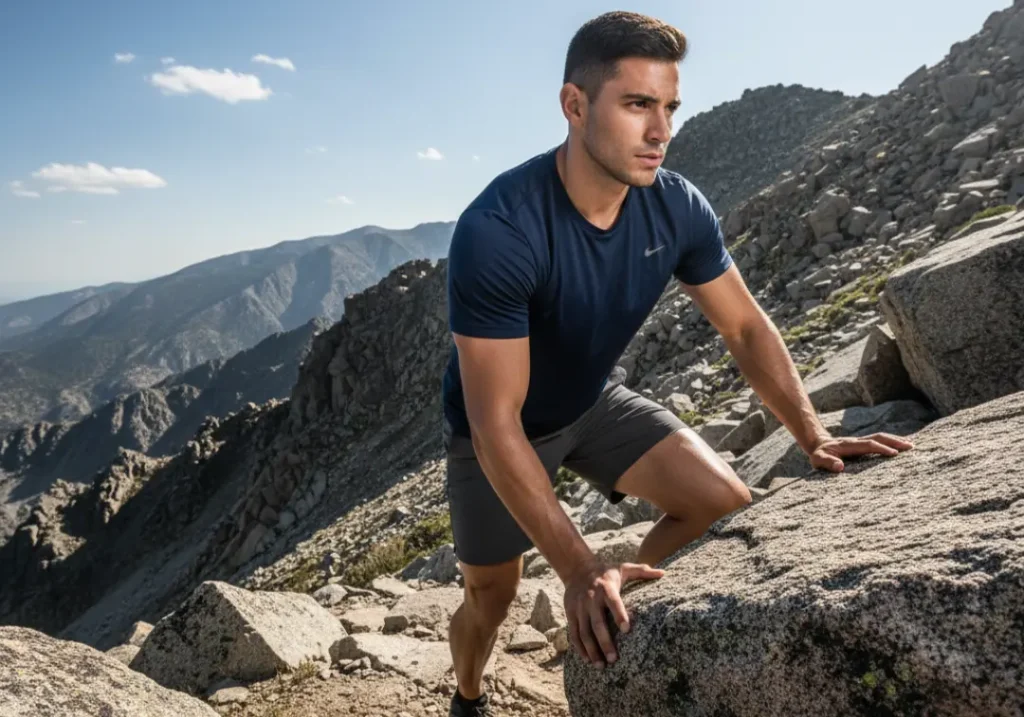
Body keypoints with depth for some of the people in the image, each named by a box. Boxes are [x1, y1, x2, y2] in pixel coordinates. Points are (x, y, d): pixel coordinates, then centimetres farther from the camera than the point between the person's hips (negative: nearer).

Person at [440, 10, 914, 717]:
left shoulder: (677, 207, -18)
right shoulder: (497, 230, -36)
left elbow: (746, 324, -4)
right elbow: (498, 423, -35)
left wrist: (814, 435, -15)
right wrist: (578, 569, -37)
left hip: (595, 401, 4)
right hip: (500, 431, -4)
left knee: (725, 502, -13)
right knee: (491, 599, 8)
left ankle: (628, 621, 14)